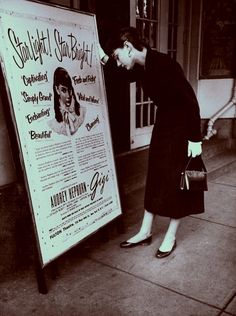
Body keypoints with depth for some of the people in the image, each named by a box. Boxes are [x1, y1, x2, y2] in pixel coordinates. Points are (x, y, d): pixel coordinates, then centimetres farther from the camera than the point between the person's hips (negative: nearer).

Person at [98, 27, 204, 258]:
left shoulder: (164, 65, -25)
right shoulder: (141, 68, -1)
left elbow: (190, 100, -24)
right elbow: (125, 75, 23)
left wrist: (195, 138, -23)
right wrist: (104, 59, 8)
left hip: (181, 126, -8)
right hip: (163, 123, 8)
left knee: (176, 181, 2)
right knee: (155, 177, 11)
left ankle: (171, 237, 19)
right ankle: (145, 232, 23)